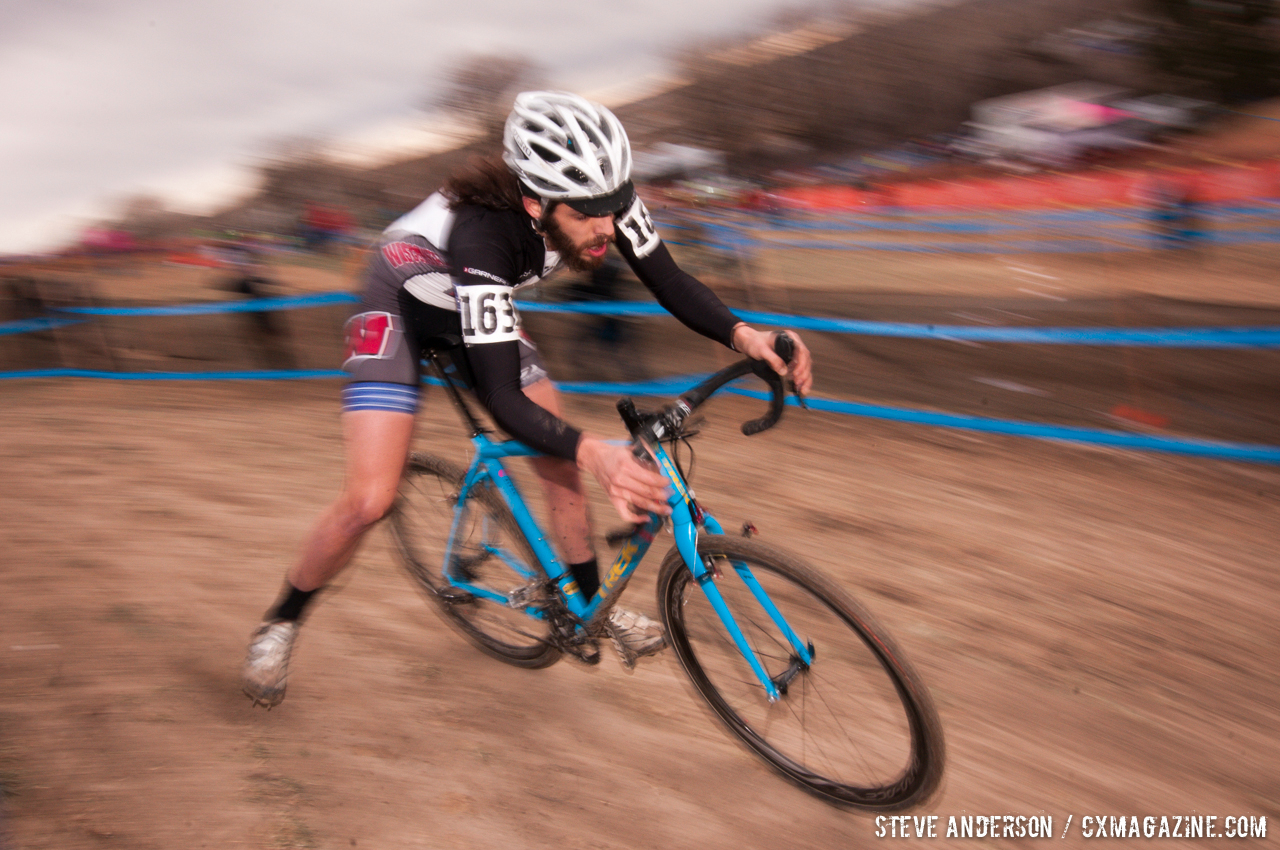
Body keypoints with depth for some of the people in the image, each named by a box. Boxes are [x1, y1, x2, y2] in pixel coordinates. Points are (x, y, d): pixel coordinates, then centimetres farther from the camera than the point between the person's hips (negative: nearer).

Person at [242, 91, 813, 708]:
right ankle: (281, 622, 11)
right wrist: (592, 450, -60)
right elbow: (502, 398, -44)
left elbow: (668, 281, -16)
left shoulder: (601, 198, -25)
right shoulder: (483, 234, -42)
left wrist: (743, 335, -34)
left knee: (560, 459, 1)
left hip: (472, 308, 6)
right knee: (369, 499, -16)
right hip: (398, 310, -6)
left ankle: (592, 605, 22)